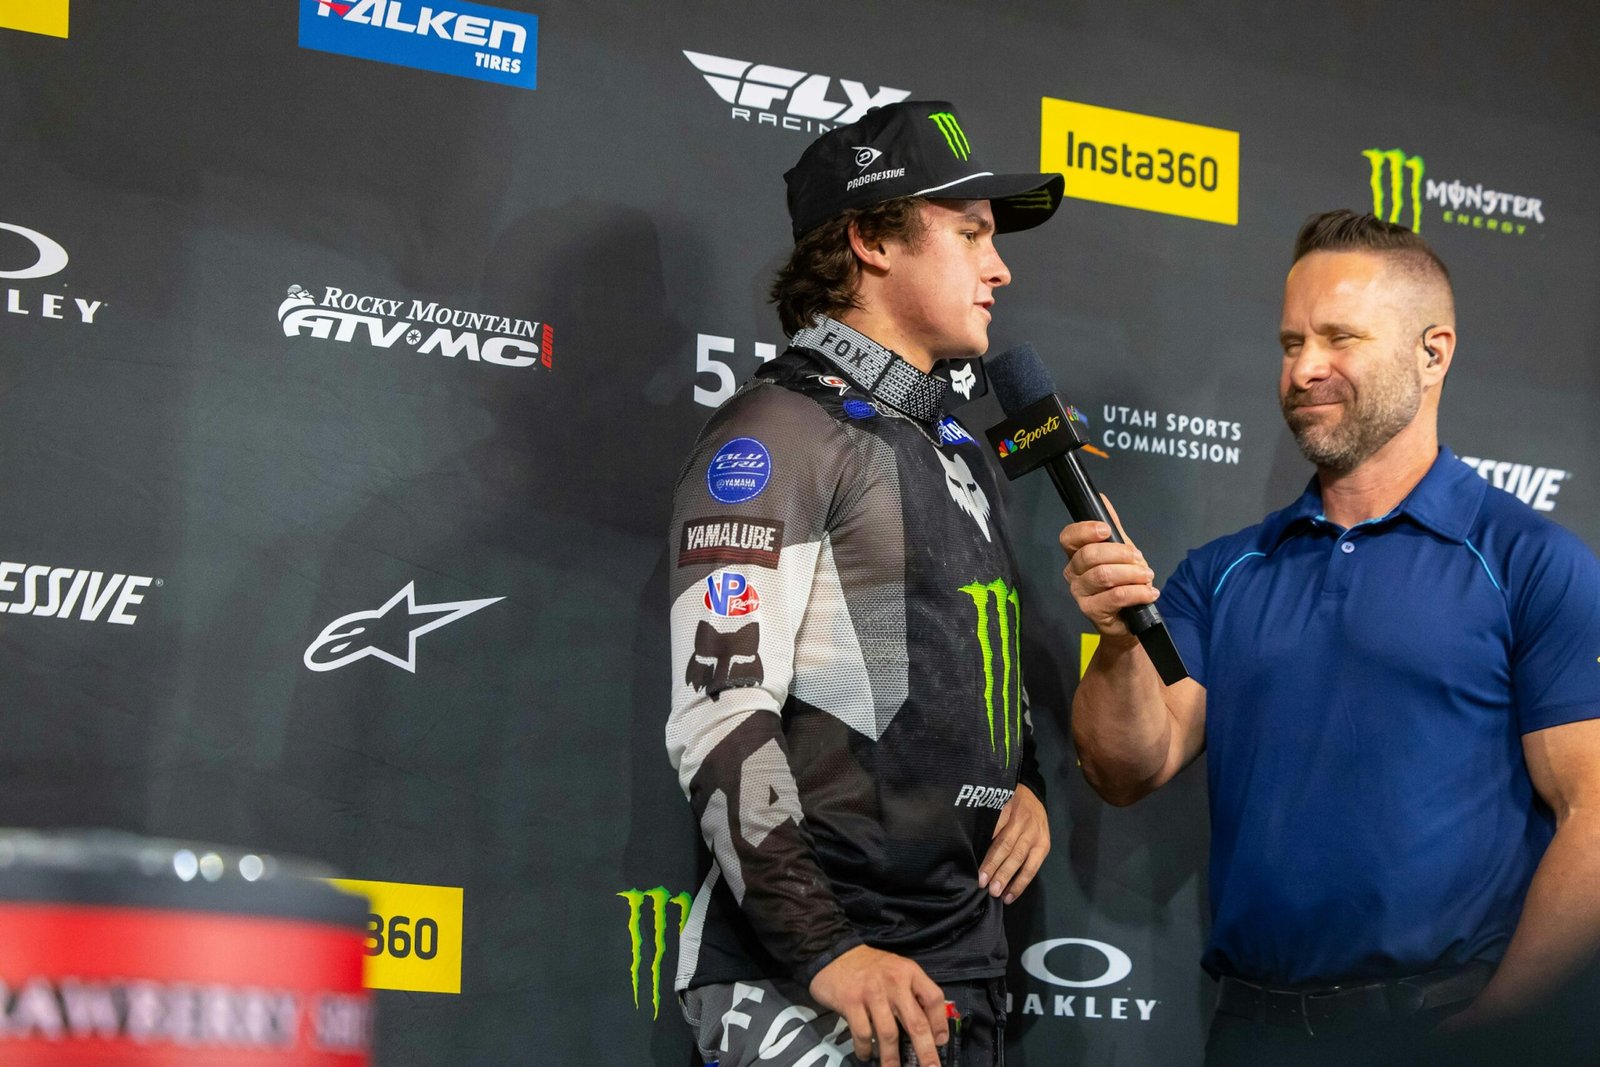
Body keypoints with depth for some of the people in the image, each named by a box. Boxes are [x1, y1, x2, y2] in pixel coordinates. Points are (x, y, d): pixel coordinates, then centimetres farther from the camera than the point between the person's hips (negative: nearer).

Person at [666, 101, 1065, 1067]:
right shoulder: (779, 434, -9)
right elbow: (721, 717, -18)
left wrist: (1024, 782, 7)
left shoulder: (956, 449, 18)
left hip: (966, 967, 8)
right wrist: (827, 953, -23)